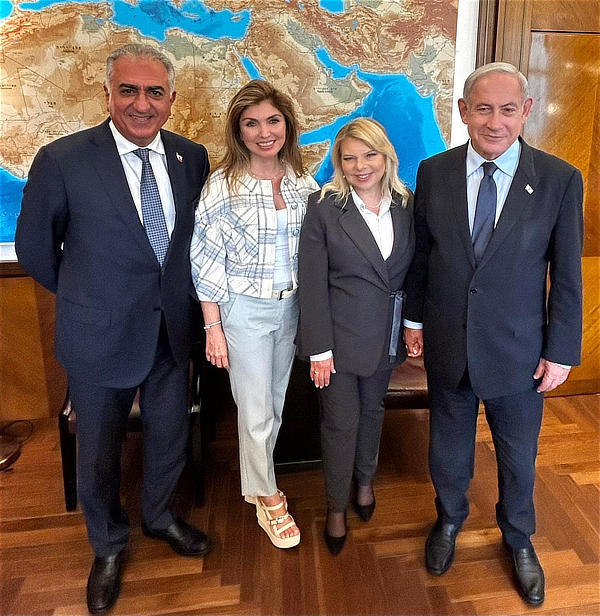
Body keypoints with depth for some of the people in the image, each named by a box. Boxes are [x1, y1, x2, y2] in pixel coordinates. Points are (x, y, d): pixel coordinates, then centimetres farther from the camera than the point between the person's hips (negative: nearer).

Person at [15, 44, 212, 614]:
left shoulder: (191, 157, -3)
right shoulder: (62, 160, -14)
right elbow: (34, 247, -3)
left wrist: (175, 293, 6)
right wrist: (84, 296, 5)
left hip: (171, 331, 4)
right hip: (100, 336, -3)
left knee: (169, 438, 21)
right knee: (99, 453, 16)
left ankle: (158, 516, 51)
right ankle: (108, 545, 45)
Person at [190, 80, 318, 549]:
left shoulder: (304, 183, 1)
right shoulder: (222, 187, -12)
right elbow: (207, 263, -9)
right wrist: (213, 327, -10)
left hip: (292, 306, 5)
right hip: (244, 309, -4)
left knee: (275, 401, 18)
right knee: (256, 411, 5)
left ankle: (256, 480, 41)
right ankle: (268, 496, 30)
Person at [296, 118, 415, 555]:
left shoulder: (406, 206, 0)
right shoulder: (324, 207, -13)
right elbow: (312, 283, -14)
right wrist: (319, 348, -15)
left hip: (386, 334, 4)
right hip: (340, 335, -4)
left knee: (373, 409, 22)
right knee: (341, 421, 6)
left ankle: (365, 480, 47)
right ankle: (337, 506, 30)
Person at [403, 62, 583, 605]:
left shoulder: (560, 179, -10)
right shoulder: (433, 172, -5)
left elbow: (567, 275, -5)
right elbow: (421, 254, 3)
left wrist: (561, 351, -5)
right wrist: (415, 319, 7)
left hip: (519, 351, -1)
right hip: (447, 345, 2)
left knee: (518, 454, 18)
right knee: (448, 445, 20)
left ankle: (519, 540, 46)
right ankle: (449, 521, 48)